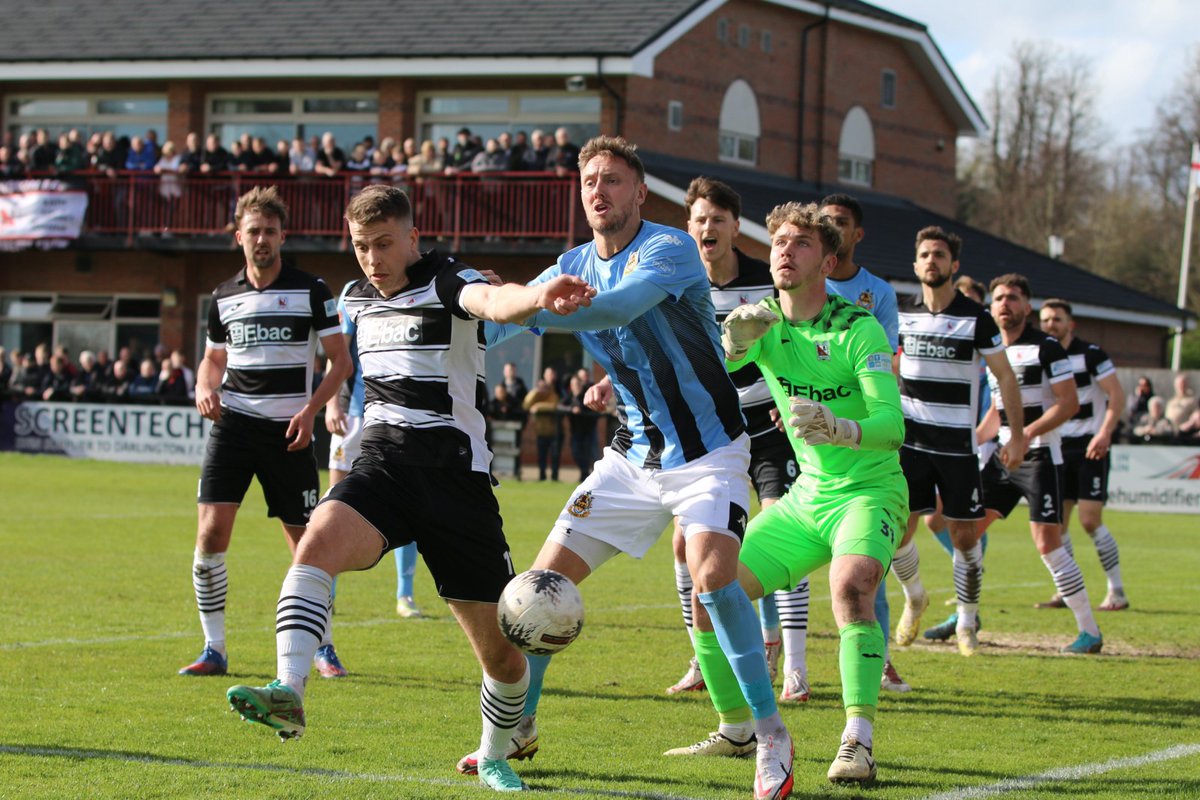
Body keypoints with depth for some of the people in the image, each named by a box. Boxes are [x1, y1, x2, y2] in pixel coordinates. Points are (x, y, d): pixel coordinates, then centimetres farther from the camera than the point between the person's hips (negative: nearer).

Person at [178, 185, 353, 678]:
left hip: (288, 431, -2)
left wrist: (310, 409, -13)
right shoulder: (224, 297, 10)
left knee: (306, 541, 1)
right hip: (233, 424, 2)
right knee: (211, 531, -11)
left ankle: (323, 647, 17)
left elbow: (341, 359, 0)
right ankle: (214, 650, -2)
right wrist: (205, 389, 0)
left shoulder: (310, 291, 0)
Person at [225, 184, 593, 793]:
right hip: (382, 463, 4)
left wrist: (537, 297, -54)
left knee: (503, 655, 0)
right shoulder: (356, 299, 12)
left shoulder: (446, 284, -7)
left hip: (455, 471, -4)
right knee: (318, 542, -31)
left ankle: (494, 758, 27)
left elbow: (492, 301, -32)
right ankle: (288, 692, -42)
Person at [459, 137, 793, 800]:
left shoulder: (670, 249, -17)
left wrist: (530, 312, -42)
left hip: (708, 452, -6)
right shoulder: (573, 268, 5)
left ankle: (770, 737, -14)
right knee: (547, 577, 1)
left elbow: (617, 307, -36)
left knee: (712, 576, -27)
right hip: (633, 456, 6)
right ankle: (519, 728, 20)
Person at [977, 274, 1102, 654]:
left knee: (1048, 543, -13)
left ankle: (1090, 630, -6)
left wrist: (1028, 433, -24)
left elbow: (1069, 403, -13)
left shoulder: (1047, 348, -8)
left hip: (1040, 456, -7)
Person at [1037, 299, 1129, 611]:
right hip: (1058, 450, 6)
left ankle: (1117, 591, -2)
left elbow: (1117, 395, -11)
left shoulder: (1090, 355, -8)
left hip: (1090, 448, -6)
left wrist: (1105, 433, -23)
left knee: (1090, 521, -12)